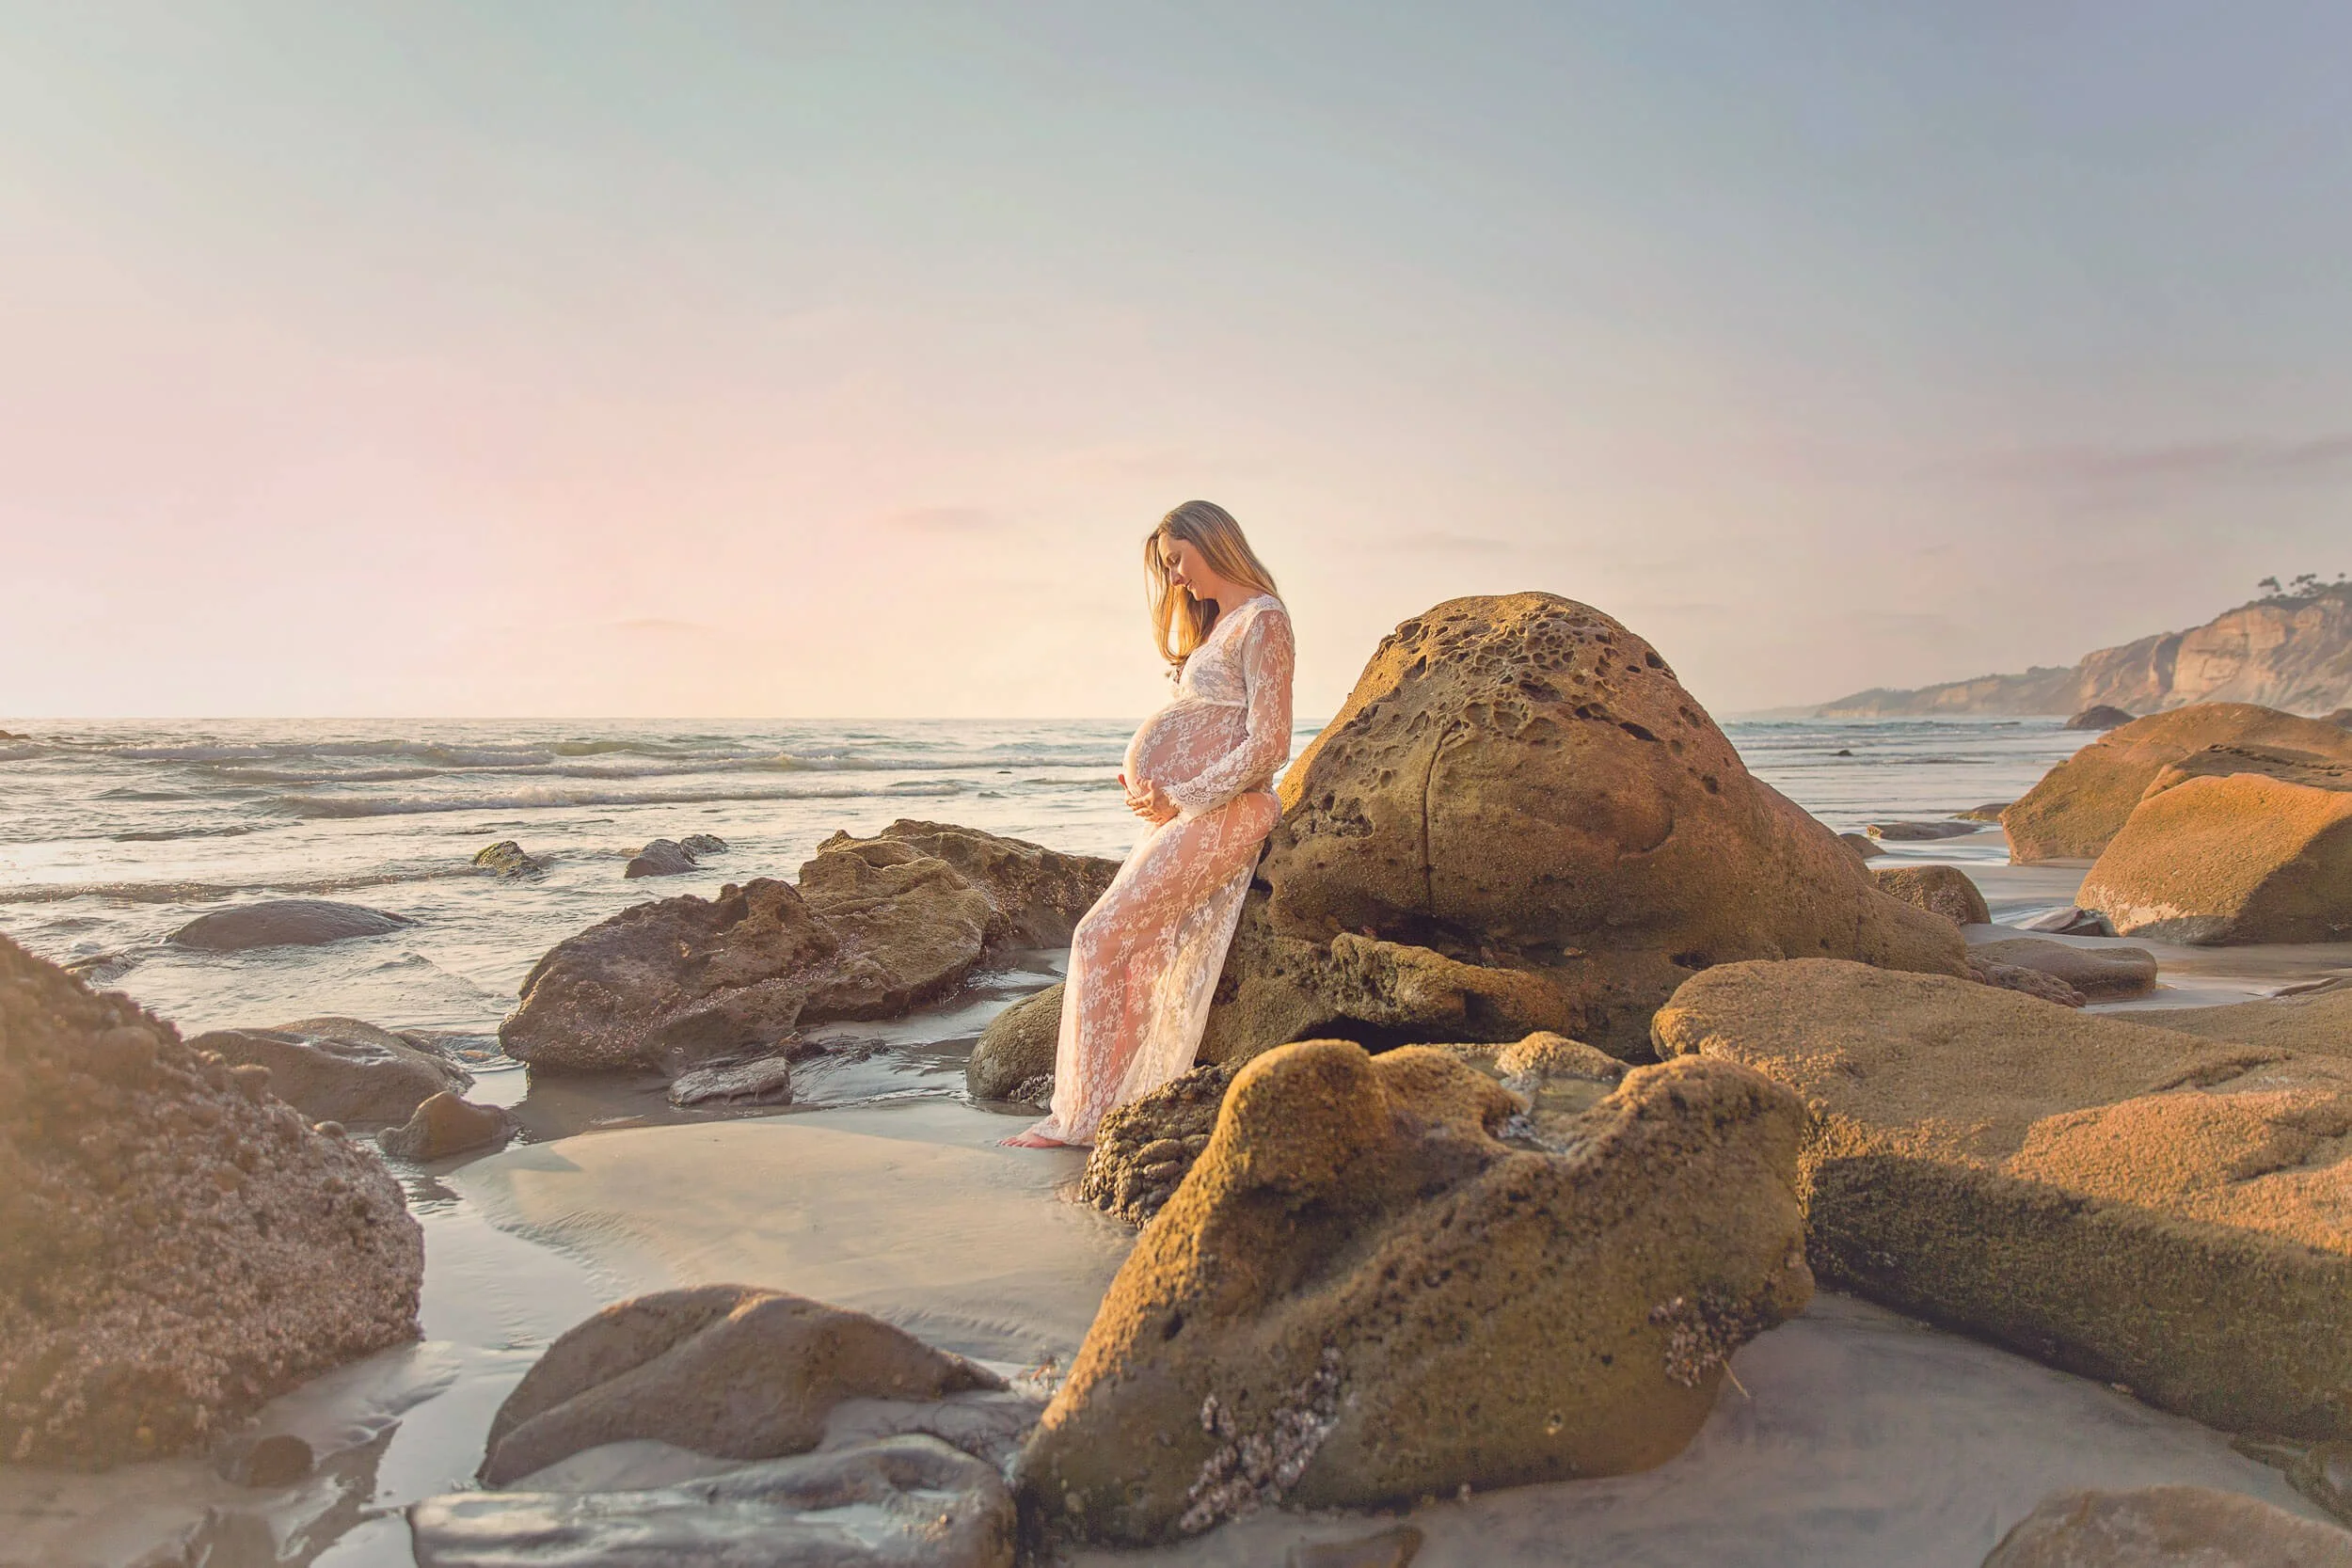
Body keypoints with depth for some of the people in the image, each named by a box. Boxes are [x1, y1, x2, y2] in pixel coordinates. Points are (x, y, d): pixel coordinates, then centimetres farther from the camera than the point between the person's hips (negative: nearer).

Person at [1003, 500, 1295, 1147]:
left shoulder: (1263, 621, -8)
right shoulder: (1218, 623, 22)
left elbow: (1269, 743, -16)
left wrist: (1178, 799, -14)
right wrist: (1153, 793, 6)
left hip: (1221, 812, -9)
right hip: (1184, 810, 9)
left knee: (1102, 938, -12)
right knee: (1135, 959, 1)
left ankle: (1083, 1114, -6)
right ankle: (1109, 1103, 1)